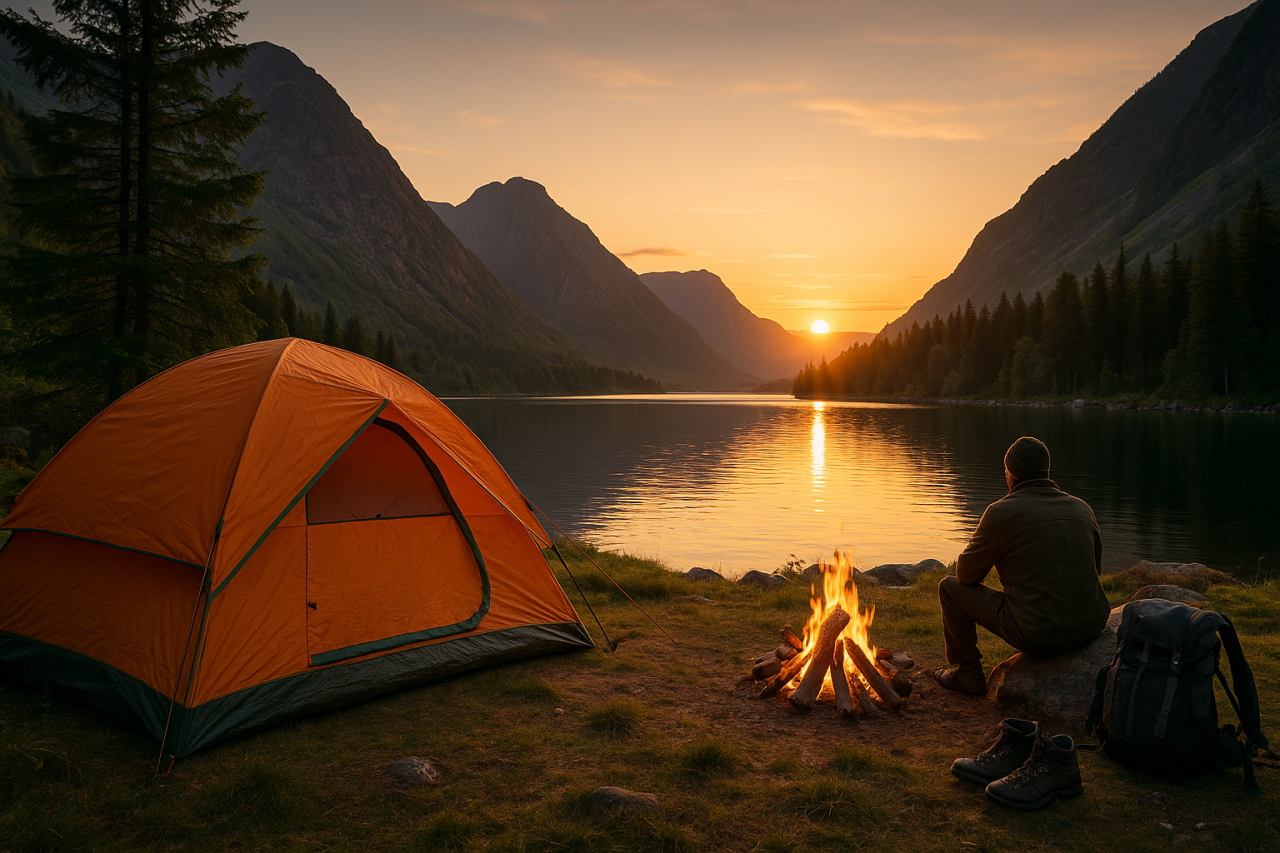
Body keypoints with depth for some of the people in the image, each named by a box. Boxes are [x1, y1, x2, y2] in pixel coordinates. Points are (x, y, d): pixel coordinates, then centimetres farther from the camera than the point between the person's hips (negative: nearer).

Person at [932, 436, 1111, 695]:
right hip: (1091, 628, 6)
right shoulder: (1081, 509, 7)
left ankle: (967, 674, 24)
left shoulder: (1001, 512, -9)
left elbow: (967, 574, -1)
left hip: (1037, 635, -6)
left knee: (950, 586, 13)